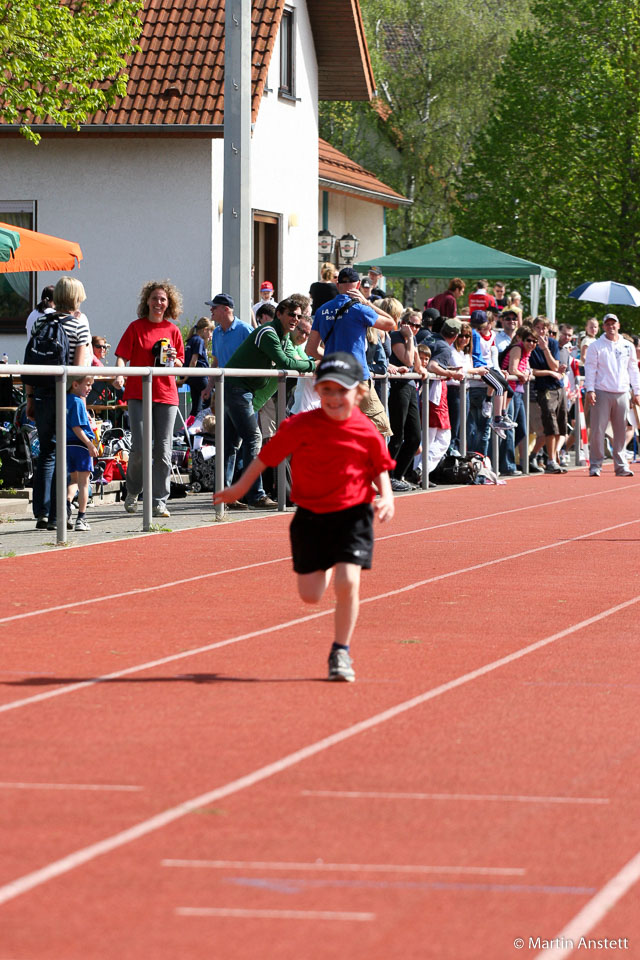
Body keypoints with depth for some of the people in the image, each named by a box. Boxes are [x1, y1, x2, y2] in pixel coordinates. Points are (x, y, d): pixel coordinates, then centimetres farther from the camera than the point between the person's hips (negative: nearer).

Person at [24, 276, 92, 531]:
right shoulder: (80, 324, -5)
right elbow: (81, 365, -10)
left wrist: (30, 397, 13)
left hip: (42, 393, 4)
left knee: (46, 452, 12)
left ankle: (41, 512, 7)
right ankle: (56, 516, 1)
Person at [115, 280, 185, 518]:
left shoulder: (172, 330, 11)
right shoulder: (136, 327, 3)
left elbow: (181, 363, 17)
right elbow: (121, 356, -1)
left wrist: (173, 359, -5)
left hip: (166, 393, 3)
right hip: (138, 393, -3)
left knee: (163, 450, 0)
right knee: (140, 447, -10)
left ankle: (159, 501, 6)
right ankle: (132, 492, 14)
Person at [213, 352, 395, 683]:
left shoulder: (367, 432, -7)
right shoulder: (301, 427, -10)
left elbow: (380, 468, 8)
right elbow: (268, 455, 0)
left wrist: (386, 496, -9)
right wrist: (240, 488, 3)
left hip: (352, 515, -1)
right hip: (310, 515, 1)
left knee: (348, 583, -17)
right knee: (310, 595, 1)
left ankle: (341, 652, 3)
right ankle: (325, 568, 41)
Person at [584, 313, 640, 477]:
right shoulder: (596, 346, 4)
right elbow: (590, 369, 0)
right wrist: (589, 390, -10)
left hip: (622, 394, 3)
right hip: (602, 393, -3)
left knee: (621, 431, 4)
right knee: (598, 430, -7)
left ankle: (621, 466, 10)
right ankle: (595, 466, -3)